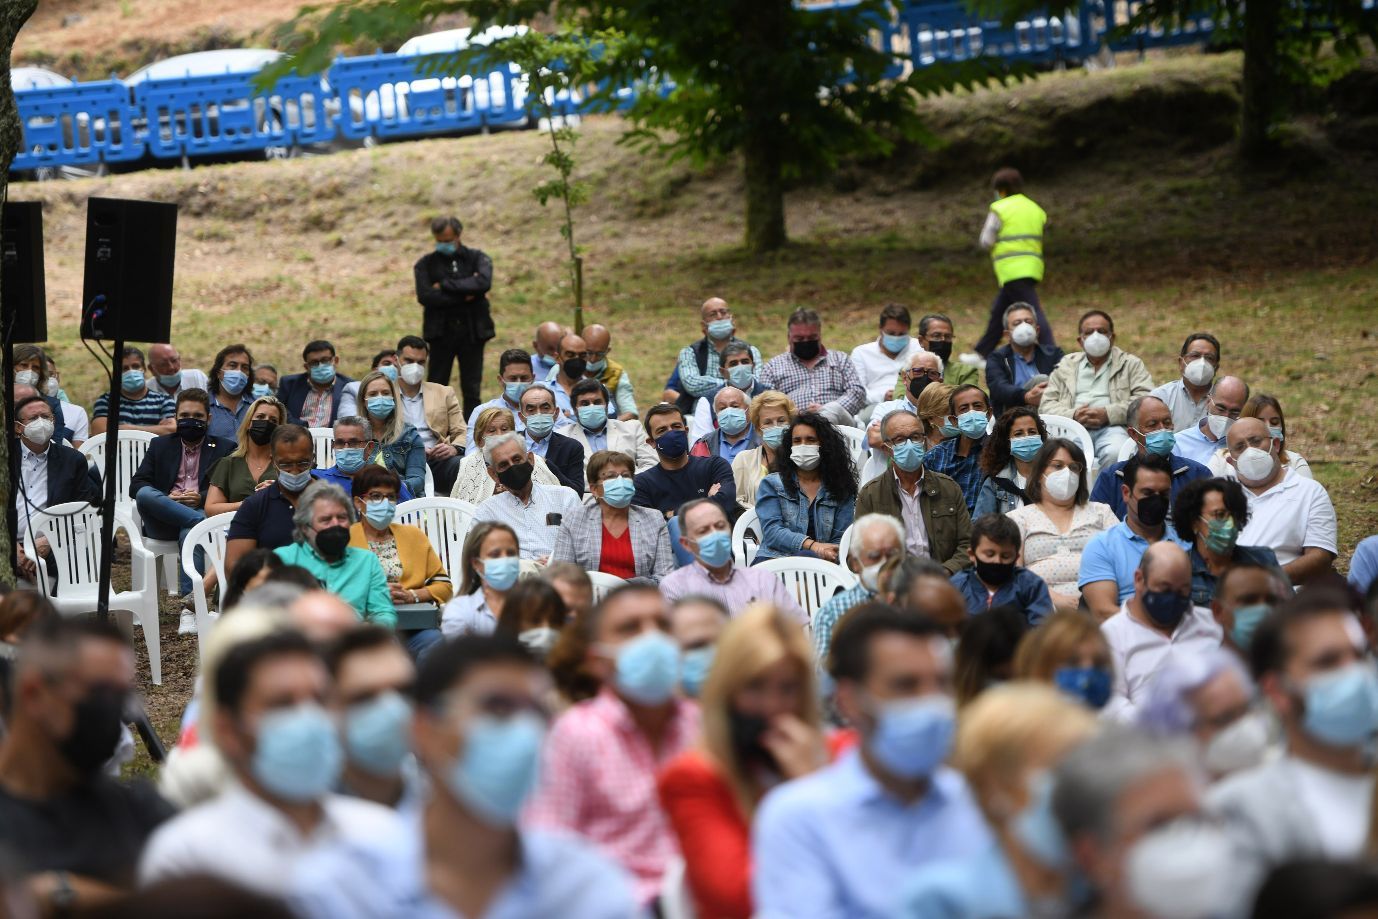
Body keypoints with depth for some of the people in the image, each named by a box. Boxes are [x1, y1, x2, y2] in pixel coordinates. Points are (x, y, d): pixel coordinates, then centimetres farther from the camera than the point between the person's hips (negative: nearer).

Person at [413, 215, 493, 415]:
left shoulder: (477, 259, 7)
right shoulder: (426, 263, 7)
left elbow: (484, 283, -14)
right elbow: (425, 296, -9)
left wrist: (445, 285, -12)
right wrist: (465, 296, -11)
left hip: (472, 331, 0)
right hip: (441, 331, 0)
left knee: (471, 391, 3)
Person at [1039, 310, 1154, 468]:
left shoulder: (1130, 364, 20)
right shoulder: (1066, 365, 26)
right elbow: (1046, 404, 18)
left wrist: (1108, 414, -10)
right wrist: (1072, 416, -4)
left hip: (1112, 427, -1)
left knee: (1116, 453, -37)